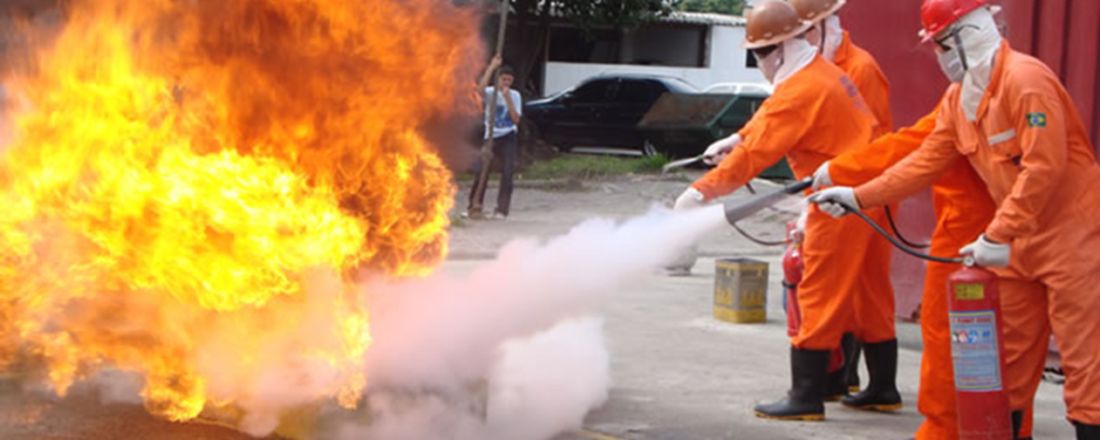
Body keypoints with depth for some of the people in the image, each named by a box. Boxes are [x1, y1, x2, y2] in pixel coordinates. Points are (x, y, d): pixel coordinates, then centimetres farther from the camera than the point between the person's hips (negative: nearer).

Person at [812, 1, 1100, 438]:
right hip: (1021, 239, 9)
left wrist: (998, 236, -24)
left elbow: (1044, 168, -25)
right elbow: (925, 161, 12)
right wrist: (858, 197, 6)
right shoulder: (958, 97, 8)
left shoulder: (1026, 80, -20)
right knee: (1009, 355, 13)